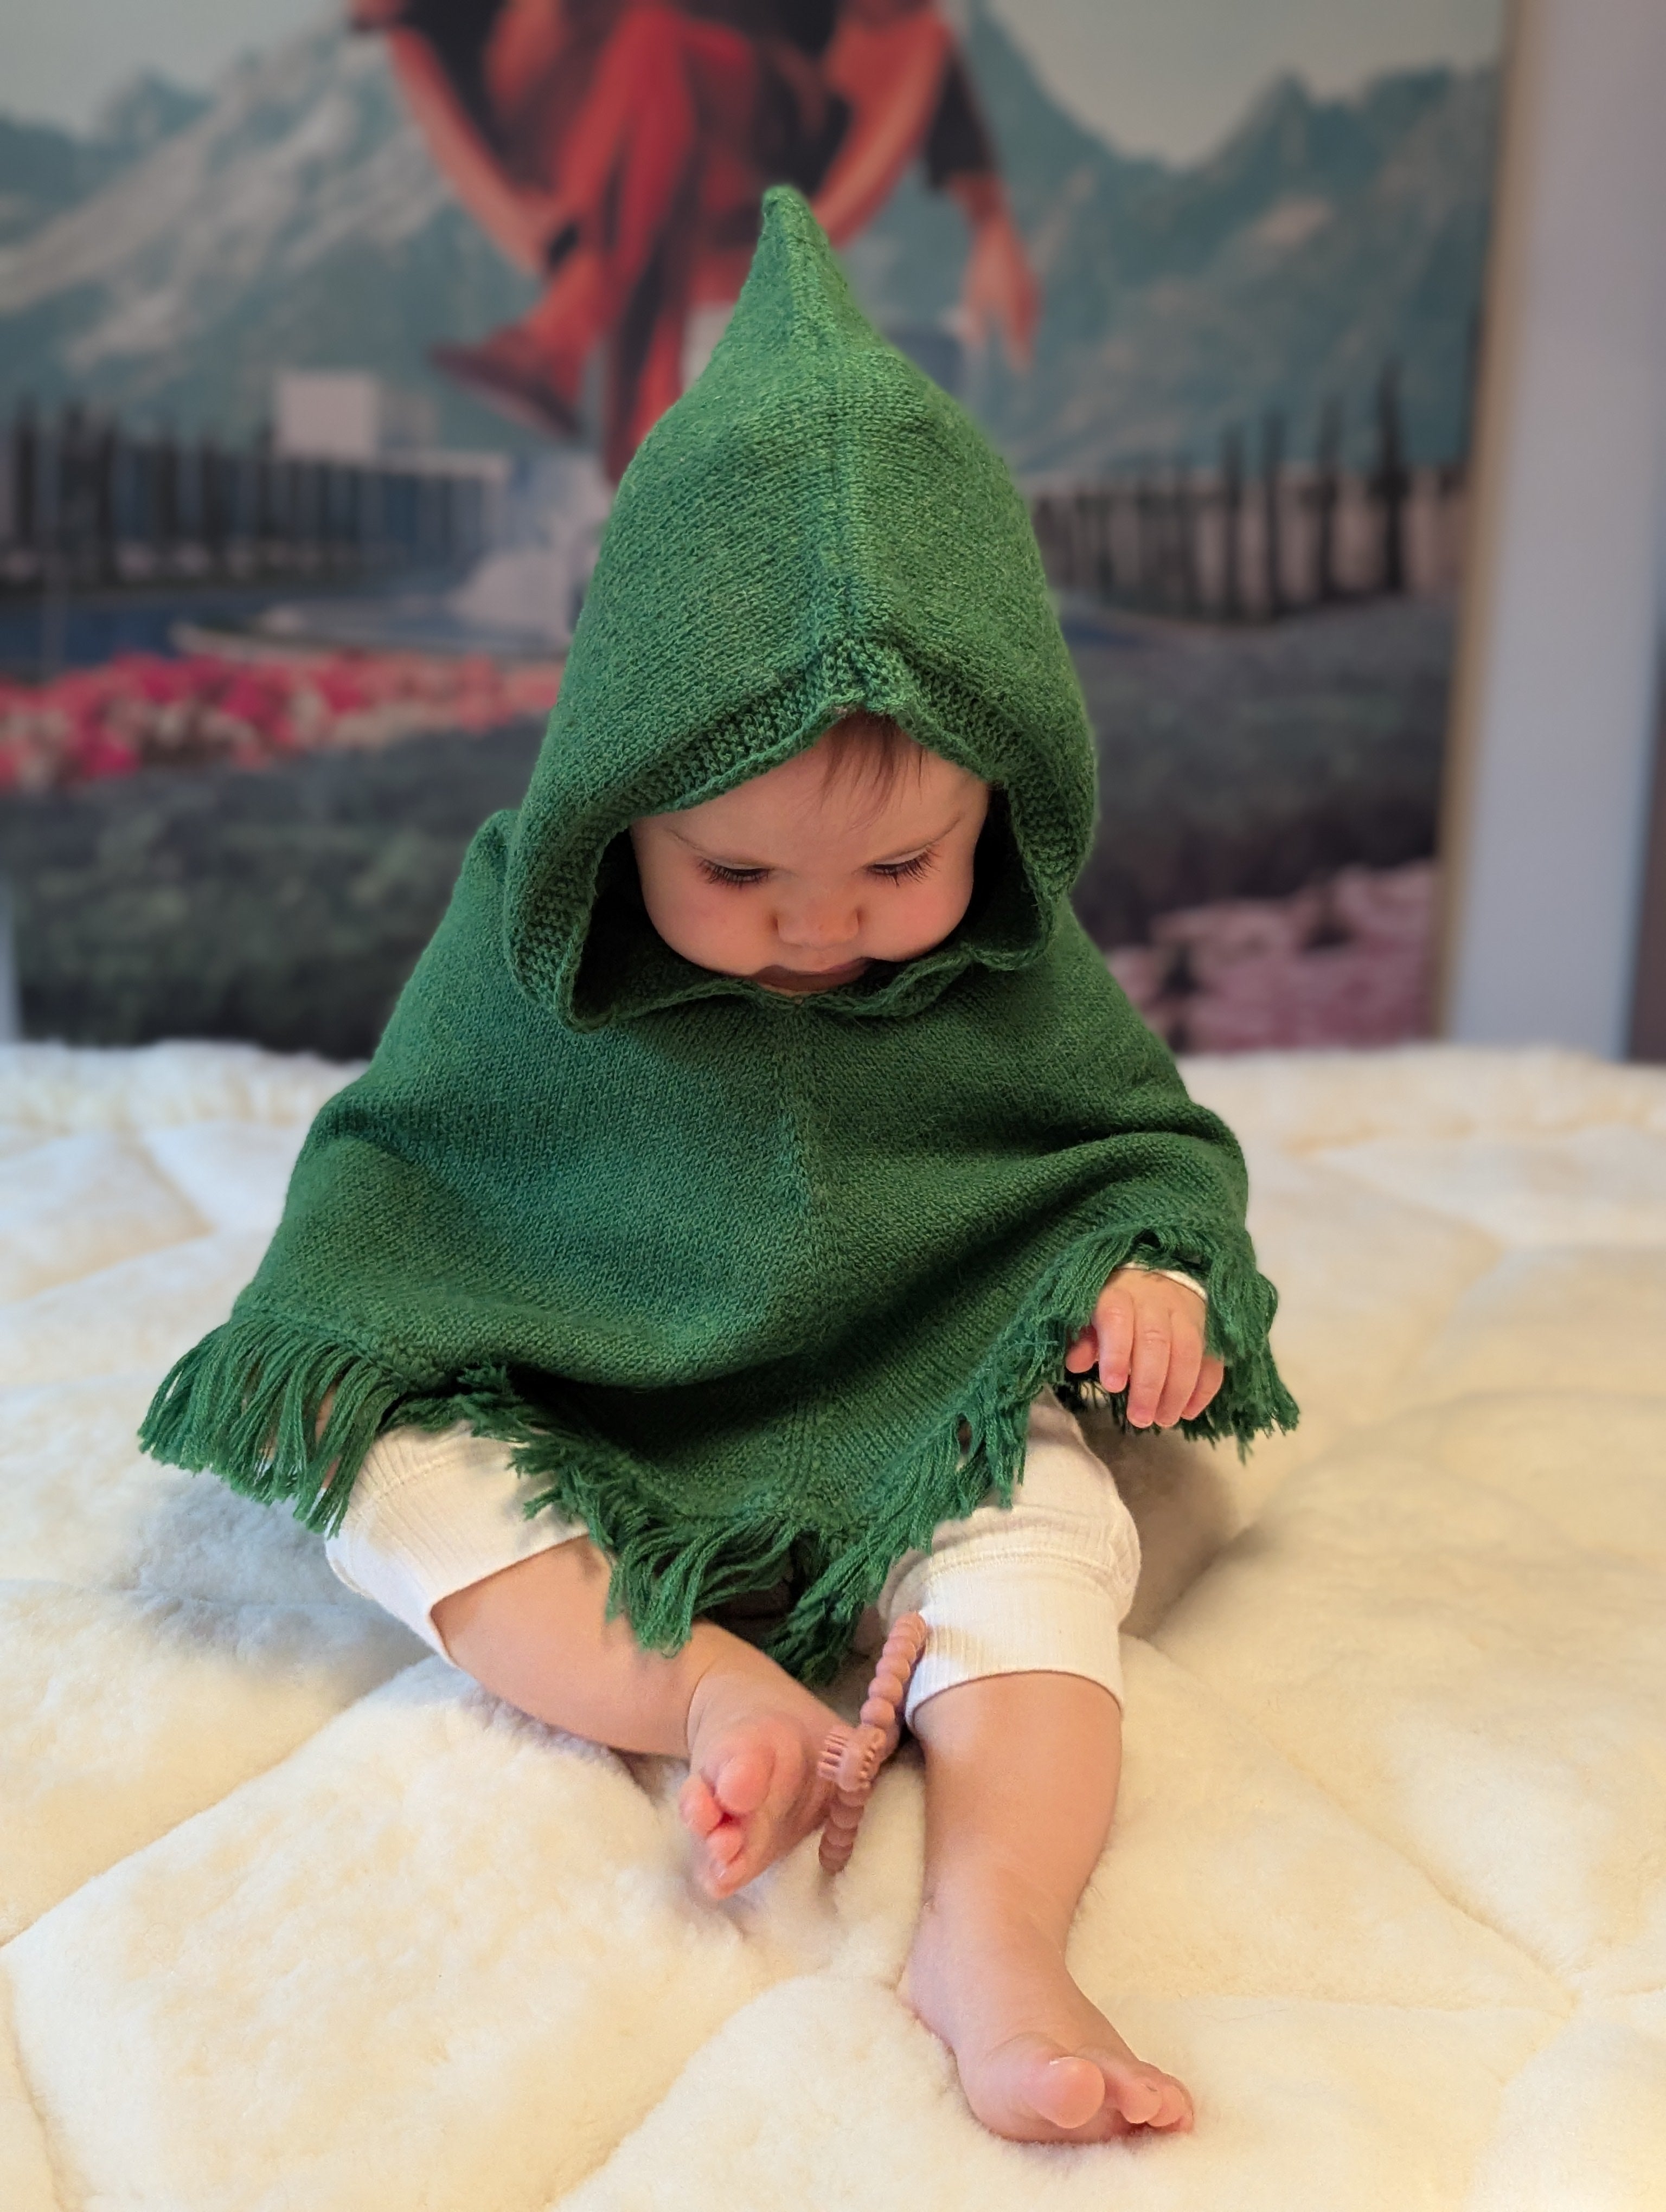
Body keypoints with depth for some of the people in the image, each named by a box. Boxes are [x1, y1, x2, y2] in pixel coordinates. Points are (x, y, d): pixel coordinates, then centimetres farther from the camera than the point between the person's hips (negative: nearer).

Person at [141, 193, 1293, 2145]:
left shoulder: (1013, 976, -9)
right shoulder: (522, 950, -10)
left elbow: (1152, 1137, 5)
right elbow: (400, 1150, 3)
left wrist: (1153, 1261, -17)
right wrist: (322, 1331, -13)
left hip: (909, 1430, -1)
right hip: (582, 1431, 1)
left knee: (1045, 1532, -28)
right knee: (376, 1476, -21)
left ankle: (994, 1927, -36)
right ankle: (720, 1696, -30)